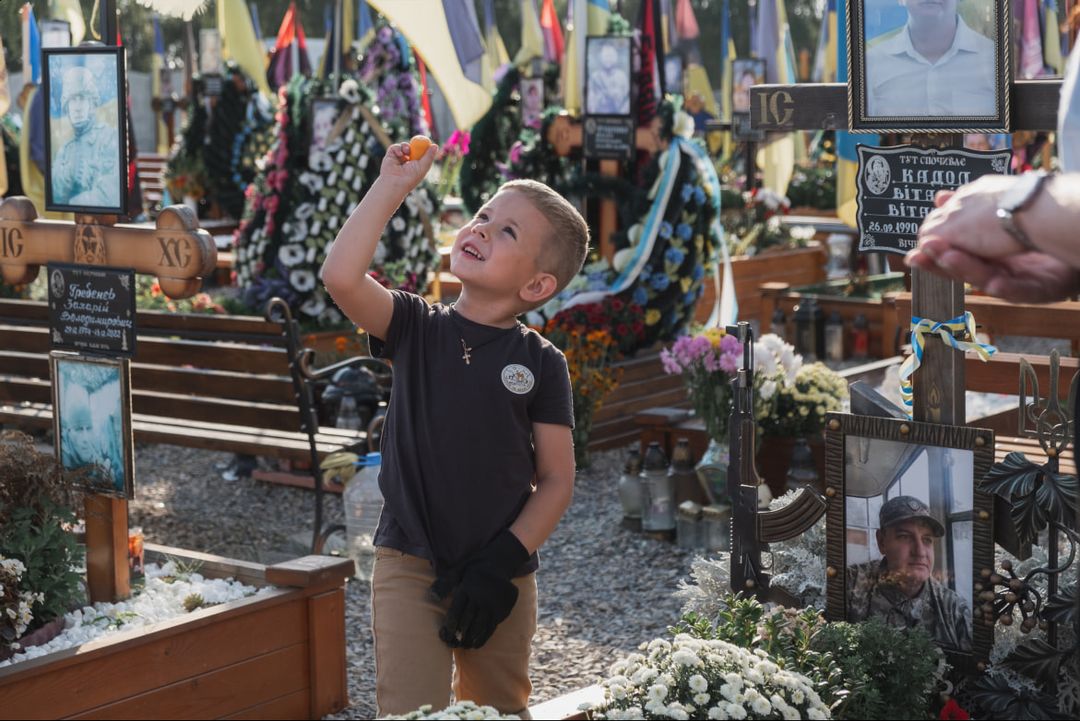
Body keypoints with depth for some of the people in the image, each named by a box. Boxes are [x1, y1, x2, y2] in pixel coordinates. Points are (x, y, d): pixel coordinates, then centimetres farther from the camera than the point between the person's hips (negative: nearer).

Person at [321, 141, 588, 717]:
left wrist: (501, 564, -9)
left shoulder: (540, 362, -1)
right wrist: (392, 186, -14)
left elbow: (556, 479, -1)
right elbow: (340, 277, -18)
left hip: (500, 582, 1)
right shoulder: (416, 328, 0)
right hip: (410, 567, -1)